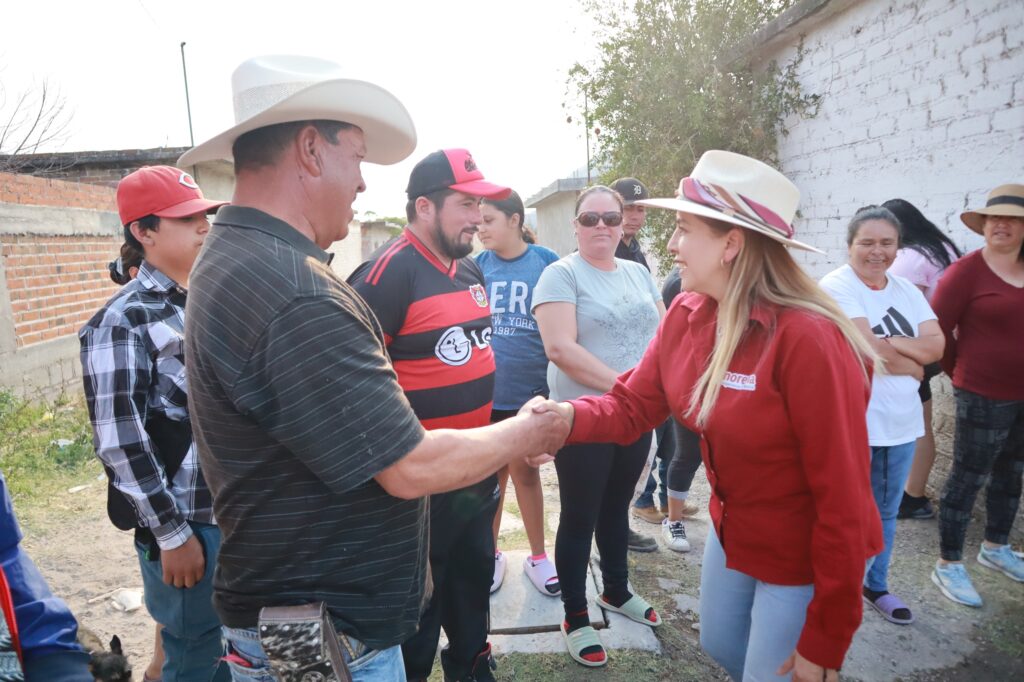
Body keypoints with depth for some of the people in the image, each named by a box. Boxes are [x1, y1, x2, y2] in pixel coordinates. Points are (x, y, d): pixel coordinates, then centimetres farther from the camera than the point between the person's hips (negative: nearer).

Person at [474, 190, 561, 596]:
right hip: (485, 391, 1)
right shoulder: (476, 265, -2)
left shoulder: (546, 261, -6)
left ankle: (537, 555, 33)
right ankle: (491, 553, 35)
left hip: (531, 390, -1)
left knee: (525, 472, 14)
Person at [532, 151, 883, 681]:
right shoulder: (686, 316, -8)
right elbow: (632, 404, -6)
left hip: (802, 559, -7)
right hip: (731, 534, 7)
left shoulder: (808, 340, -30)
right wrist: (570, 416, -28)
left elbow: (844, 501, -26)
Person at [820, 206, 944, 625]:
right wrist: (912, 364, -7)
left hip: (900, 421, 7)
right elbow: (868, 349, -23)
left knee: (885, 512, 20)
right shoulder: (836, 286, -14)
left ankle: (876, 585, 39)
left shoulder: (907, 291, 8)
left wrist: (886, 344, -18)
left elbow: (936, 345, -4)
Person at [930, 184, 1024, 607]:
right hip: (984, 396, -7)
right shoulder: (967, 271, -14)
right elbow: (937, 329, -14)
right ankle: (948, 566, 14)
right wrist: (959, 370, -3)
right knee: (968, 478, 1)